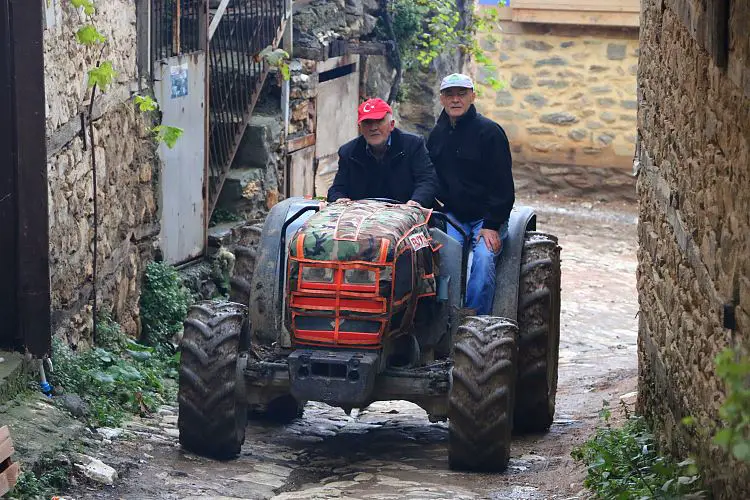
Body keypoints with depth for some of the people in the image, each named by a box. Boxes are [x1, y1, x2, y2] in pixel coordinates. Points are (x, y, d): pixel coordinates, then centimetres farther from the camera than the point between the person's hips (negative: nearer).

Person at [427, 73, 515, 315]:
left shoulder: (490, 132, -8)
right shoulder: (437, 134, 11)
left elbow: (502, 184, -11)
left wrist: (492, 225, -18)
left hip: (487, 217, -4)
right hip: (453, 215, 4)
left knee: (483, 258, -27)